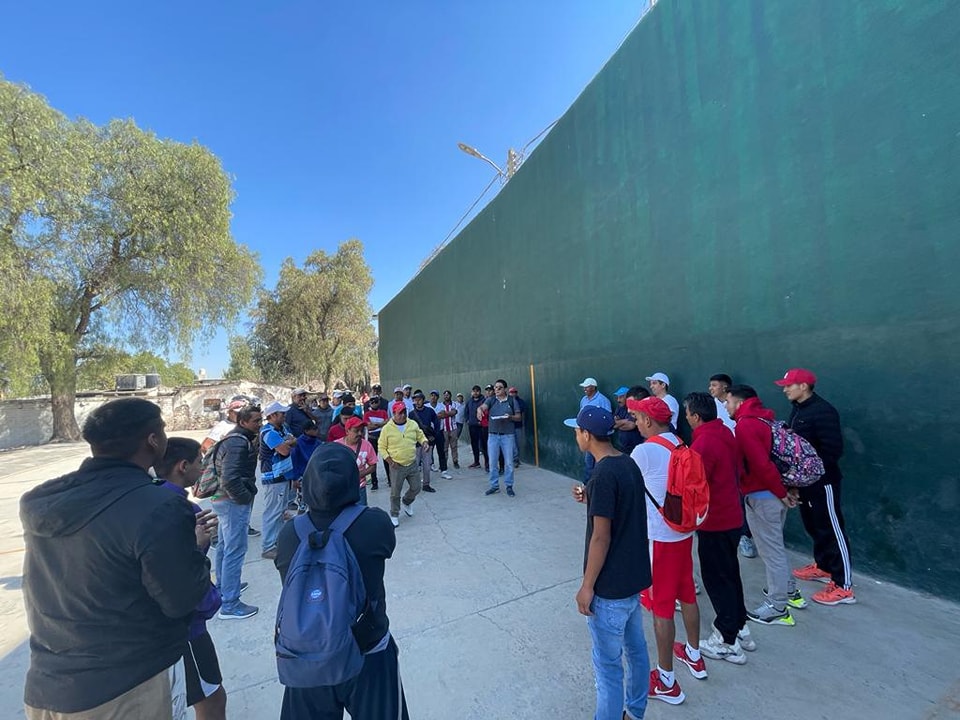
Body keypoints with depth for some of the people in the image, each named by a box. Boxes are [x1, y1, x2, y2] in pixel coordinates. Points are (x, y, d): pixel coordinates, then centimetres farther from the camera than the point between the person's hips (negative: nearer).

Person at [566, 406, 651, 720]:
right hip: (634, 576, 9)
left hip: (610, 585, -9)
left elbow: (601, 537, -23)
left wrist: (587, 586, -14)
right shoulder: (628, 463, 1)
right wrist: (590, 499, 6)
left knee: (607, 663, 10)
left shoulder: (603, 473, -25)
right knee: (635, 649, 25)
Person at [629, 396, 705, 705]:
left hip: (659, 538, -7)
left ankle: (667, 682, 23)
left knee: (661, 607, 7)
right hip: (683, 532, 8)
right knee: (687, 595, 24)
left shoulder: (644, 451, -21)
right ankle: (694, 656, 45)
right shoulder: (681, 446, 1)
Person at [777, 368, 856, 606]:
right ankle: (823, 567, 37)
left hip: (823, 481, -9)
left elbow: (833, 450, -23)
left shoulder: (823, 411, -20)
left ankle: (844, 587, 10)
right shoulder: (797, 409, 7)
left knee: (832, 530, 0)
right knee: (813, 525, 20)